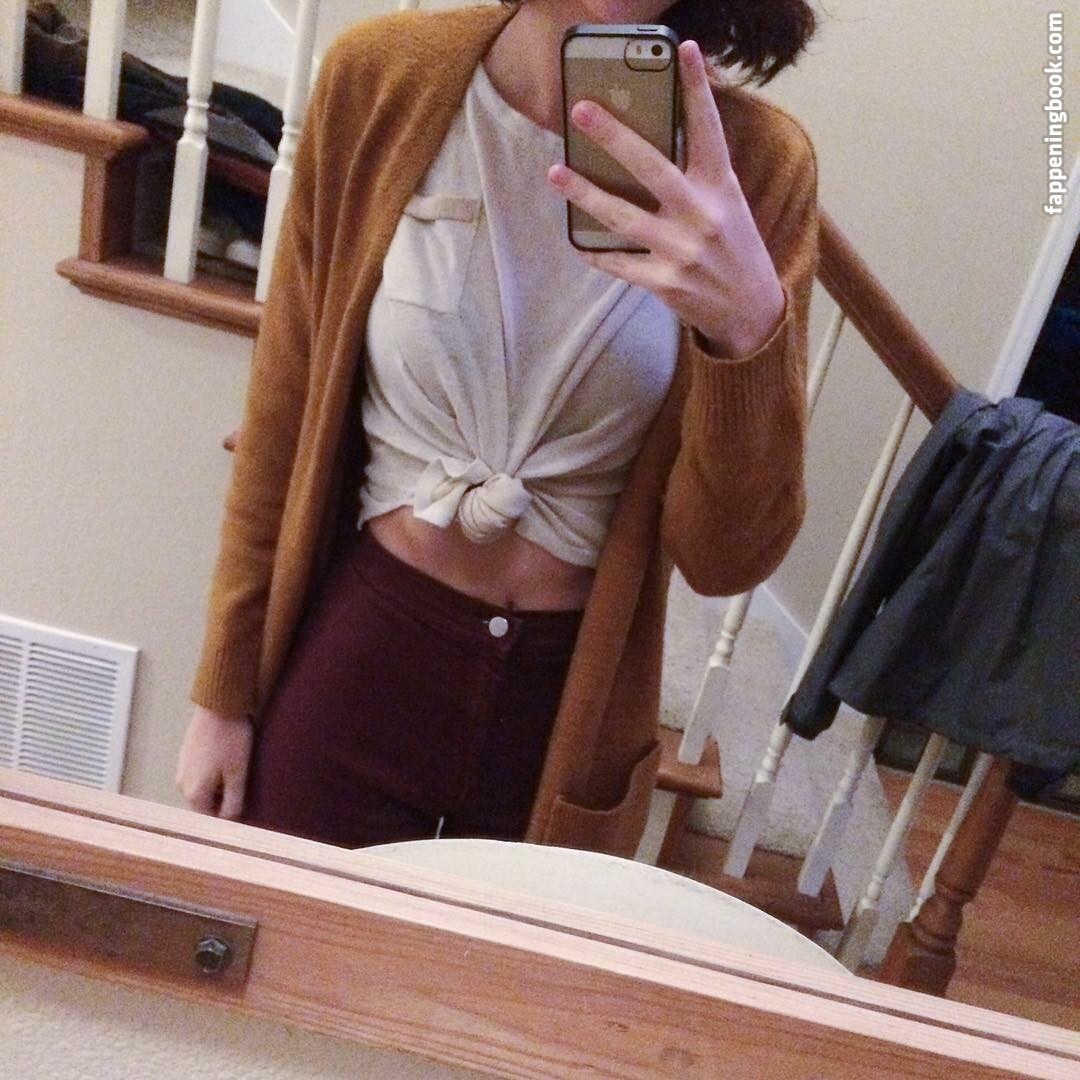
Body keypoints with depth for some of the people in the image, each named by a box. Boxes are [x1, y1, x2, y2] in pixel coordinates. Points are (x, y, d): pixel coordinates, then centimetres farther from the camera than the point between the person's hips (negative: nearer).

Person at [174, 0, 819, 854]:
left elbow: (727, 556, -12)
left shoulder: (754, 165, -12)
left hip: (573, 704, 1)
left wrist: (750, 327, -31)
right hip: (352, 669, 0)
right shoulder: (383, 77, -11)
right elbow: (287, 412, -3)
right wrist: (225, 691, 3)